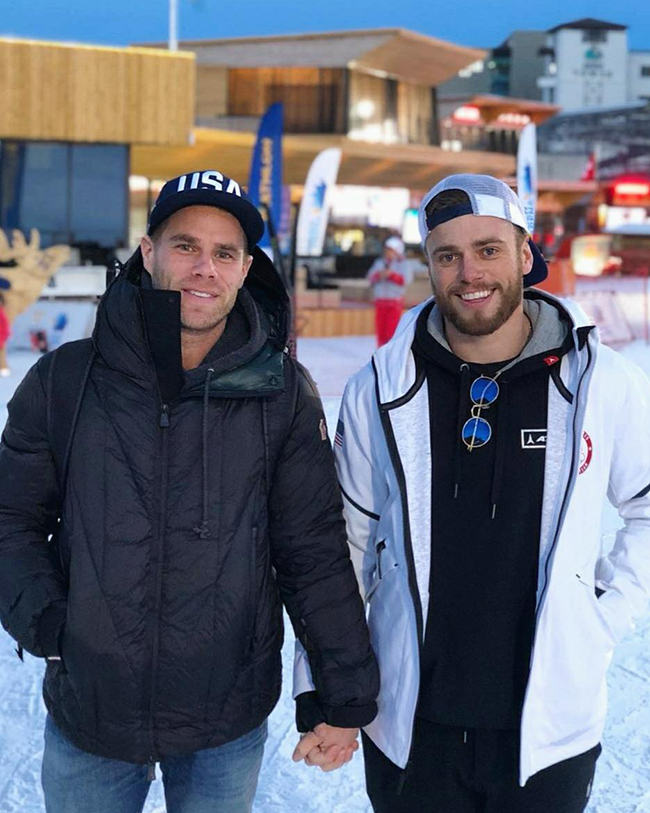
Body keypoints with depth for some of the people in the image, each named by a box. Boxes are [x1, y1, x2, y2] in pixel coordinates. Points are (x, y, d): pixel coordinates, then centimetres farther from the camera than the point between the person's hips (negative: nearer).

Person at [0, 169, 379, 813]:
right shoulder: (64, 382, -6)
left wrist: (345, 699, -2)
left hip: (228, 729, 0)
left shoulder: (282, 394, -6)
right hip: (87, 715, 1)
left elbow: (315, 554, -3)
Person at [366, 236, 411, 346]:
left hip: (395, 302, -4)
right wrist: (378, 275, -15)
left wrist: (391, 275, -25)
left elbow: (405, 280, -15)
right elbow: (370, 277, 5)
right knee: (380, 329, 6)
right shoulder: (379, 262, 11)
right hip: (380, 300, 4)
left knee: (391, 329, -10)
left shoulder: (402, 265, -2)